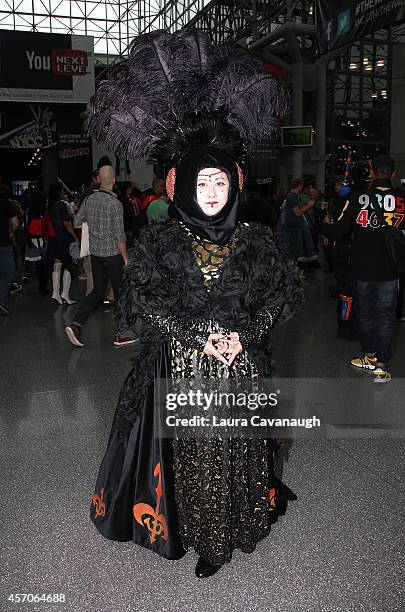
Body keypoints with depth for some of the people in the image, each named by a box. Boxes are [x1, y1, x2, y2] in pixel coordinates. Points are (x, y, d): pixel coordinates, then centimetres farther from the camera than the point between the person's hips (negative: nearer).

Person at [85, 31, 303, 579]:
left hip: (243, 370, 2)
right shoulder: (161, 241, -1)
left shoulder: (255, 240, 3)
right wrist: (199, 337, -12)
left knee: (238, 453, 9)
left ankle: (235, 528, 32)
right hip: (182, 371, -1)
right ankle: (205, 539, 27)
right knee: (194, 456, 6)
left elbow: (285, 296, 6)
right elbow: (139, 304, -5)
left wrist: (244, 333, -9)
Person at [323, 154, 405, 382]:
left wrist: (327, 223, 12)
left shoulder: (358, 199, -12)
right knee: (386, 316, 10)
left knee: (365, 313, 17)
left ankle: (370, 357, 30)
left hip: (362, 270, 0)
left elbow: (337, 232, -9)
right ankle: (382, 366, 12)